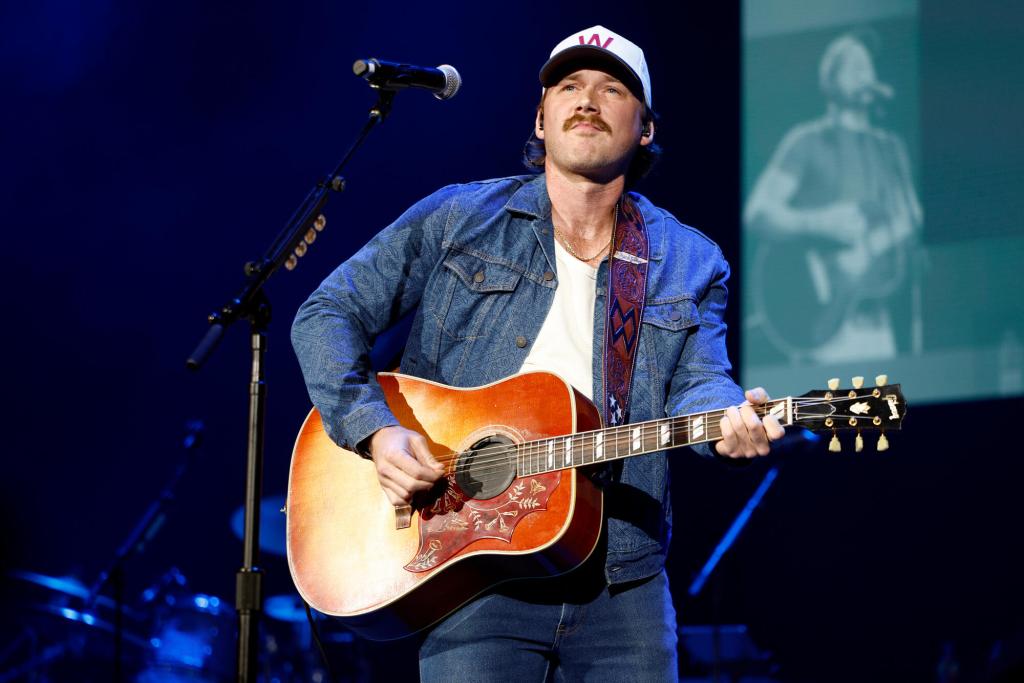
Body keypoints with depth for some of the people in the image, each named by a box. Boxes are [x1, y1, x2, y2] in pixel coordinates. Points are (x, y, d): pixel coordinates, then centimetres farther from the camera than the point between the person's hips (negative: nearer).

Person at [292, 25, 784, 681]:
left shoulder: (689, 264, 11)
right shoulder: (457, 219, 5)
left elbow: (695, 384, -2)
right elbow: (330, 314, 4)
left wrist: (732, 419, -26)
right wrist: (377, 431, -11)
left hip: (622, 584, 2)